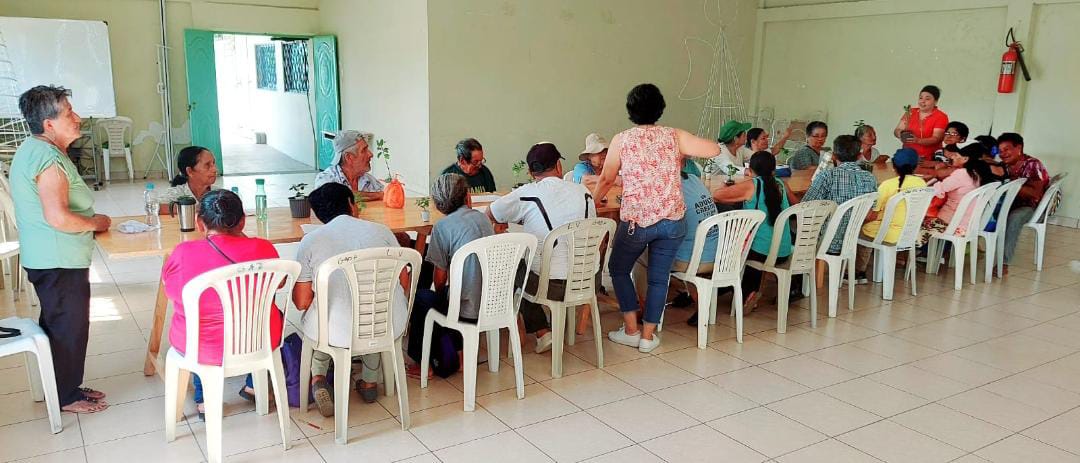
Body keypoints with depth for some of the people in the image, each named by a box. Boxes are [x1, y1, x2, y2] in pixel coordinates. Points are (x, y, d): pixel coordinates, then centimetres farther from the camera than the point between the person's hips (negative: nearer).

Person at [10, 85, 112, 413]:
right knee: (69, 327, 3)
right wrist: (95, 223, -13)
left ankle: (66, 387, 33)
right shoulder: (49, 158, -22)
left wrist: (88, 220, 14)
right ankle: (67, 397, 17)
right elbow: (58, 217, -30)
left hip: (47, 259, 11)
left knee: (58, 325, 19)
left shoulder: (33, 150, 12)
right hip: (59, 262, -11)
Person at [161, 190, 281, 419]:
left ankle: (204, 399, 35)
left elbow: (169, 289, 5)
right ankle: (253, 385, 41)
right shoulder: (263, 248, -17)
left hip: (199, 348, 1)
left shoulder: (182, 253, -17)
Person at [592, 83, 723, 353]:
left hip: (636, 220, -2)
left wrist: (592, 203, 23)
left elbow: (606, 179, 5)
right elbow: (714, 150, 4)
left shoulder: (622, 140, -2)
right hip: (672, 220, 2)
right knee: (658, 277, 12)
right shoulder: (674, 136, 1)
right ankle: (648, 336, 17)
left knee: (618, 269, 19)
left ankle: (631, 330, 18)